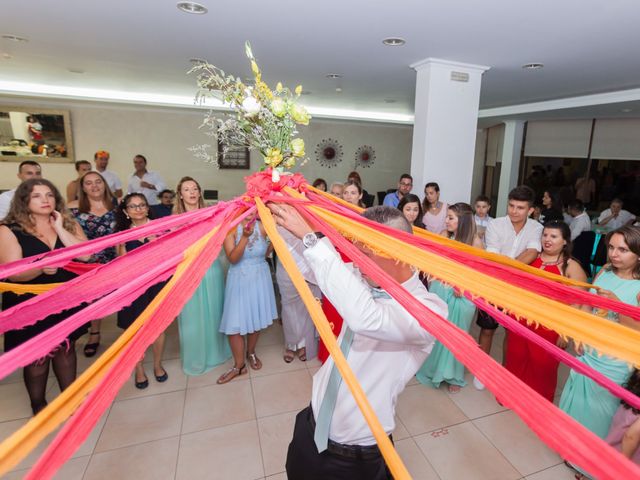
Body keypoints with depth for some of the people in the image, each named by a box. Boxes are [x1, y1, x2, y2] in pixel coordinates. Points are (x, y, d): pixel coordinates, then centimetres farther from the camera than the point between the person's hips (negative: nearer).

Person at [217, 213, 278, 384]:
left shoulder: (263, 227, -8)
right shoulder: (231, 229, -12)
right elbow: (232, 259, -20)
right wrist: (245, 237, -31)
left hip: (259, 279, 2)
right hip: (239, 280, -1)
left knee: (255, 318, 15)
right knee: (235, 323, 0)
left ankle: (251, 353, 40)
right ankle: (239, 366, 20)